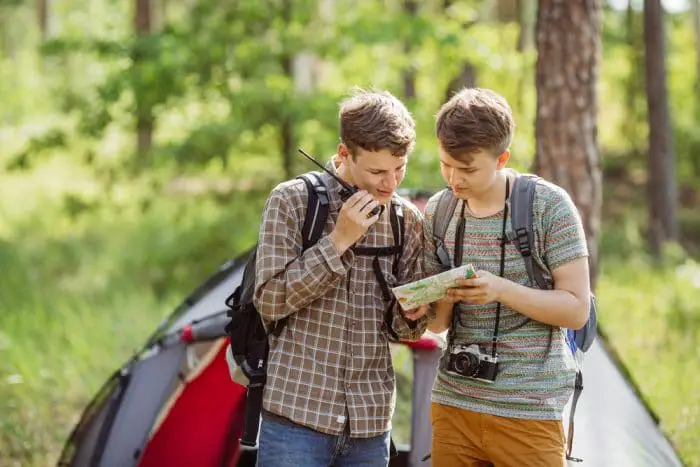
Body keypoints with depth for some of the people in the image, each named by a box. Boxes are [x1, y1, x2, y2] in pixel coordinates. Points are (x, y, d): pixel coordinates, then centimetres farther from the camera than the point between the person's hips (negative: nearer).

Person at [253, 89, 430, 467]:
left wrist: (411, 314, -9)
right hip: (298, 411, -4)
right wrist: (339, 241, -16)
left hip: (371, 421, 4)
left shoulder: (408, 219, 7)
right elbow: (270, 302, -11)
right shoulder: (292, 201, -5)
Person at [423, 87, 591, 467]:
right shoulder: (437, 211, 6)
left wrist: (502, 290, -24)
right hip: (452, 403, 4)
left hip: (529, 411, -4)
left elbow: (577, 310, -10)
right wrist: (442, 301, -13)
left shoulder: (549, 205, -8)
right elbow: (438, 324, 11)